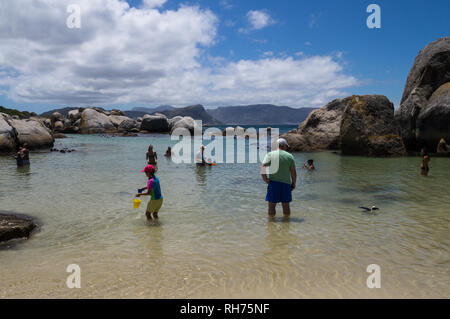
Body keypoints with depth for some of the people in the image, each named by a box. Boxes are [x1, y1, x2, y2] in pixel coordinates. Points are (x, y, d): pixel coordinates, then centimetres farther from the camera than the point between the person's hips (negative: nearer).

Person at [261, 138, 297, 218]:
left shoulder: (270, 154, 1)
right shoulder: (289, 156, 3)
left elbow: (263, 167, -12)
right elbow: (293, 172, -2)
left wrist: (265, 179, -8)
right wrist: (293, 183, 8)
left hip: (273, 182, -1)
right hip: (286, 183, 1)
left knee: (272, 205, 6)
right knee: (286, 205, 14)